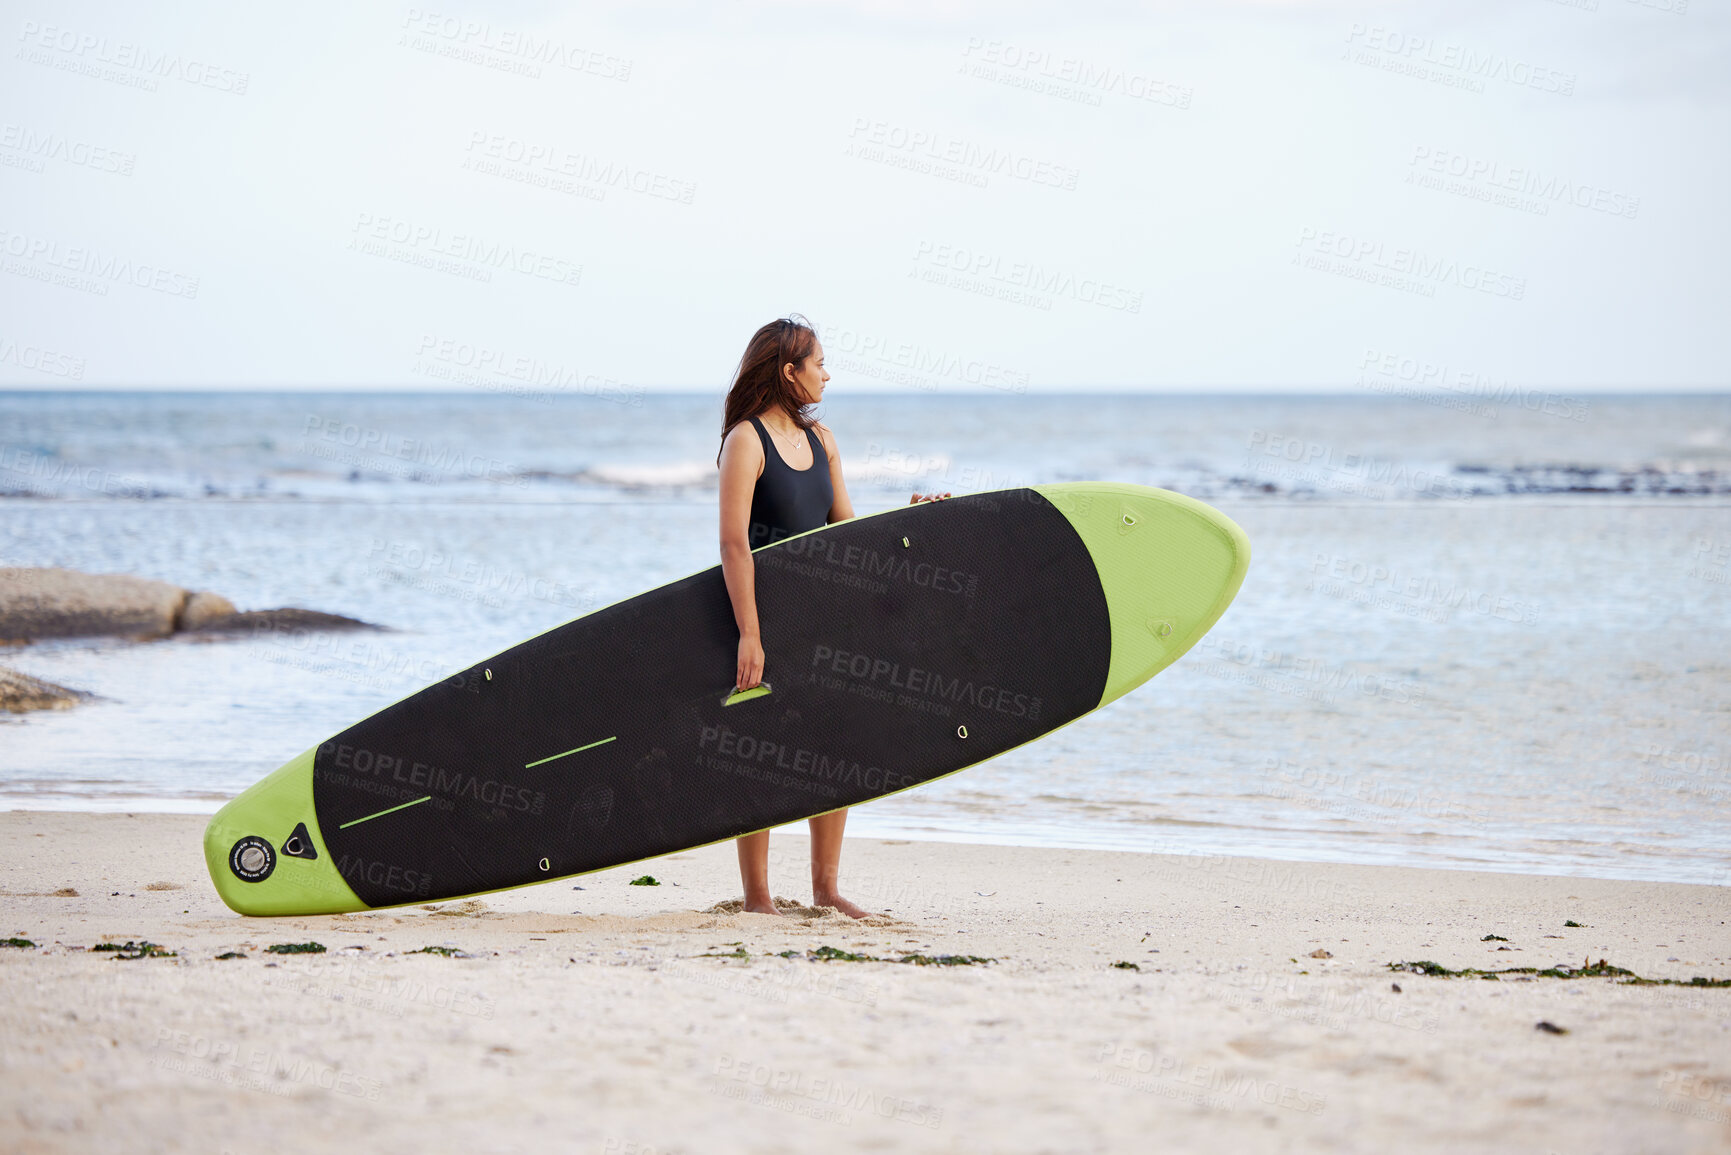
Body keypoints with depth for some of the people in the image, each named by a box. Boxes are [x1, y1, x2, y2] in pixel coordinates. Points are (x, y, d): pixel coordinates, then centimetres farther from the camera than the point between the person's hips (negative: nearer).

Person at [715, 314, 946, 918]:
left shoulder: (820, 439, 11)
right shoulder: (746, 441, -12)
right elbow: (733, 544, -18)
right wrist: (749, 634, -24)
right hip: (766, 617, -7)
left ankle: (826, 887, 17)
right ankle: (756, 896, 7)